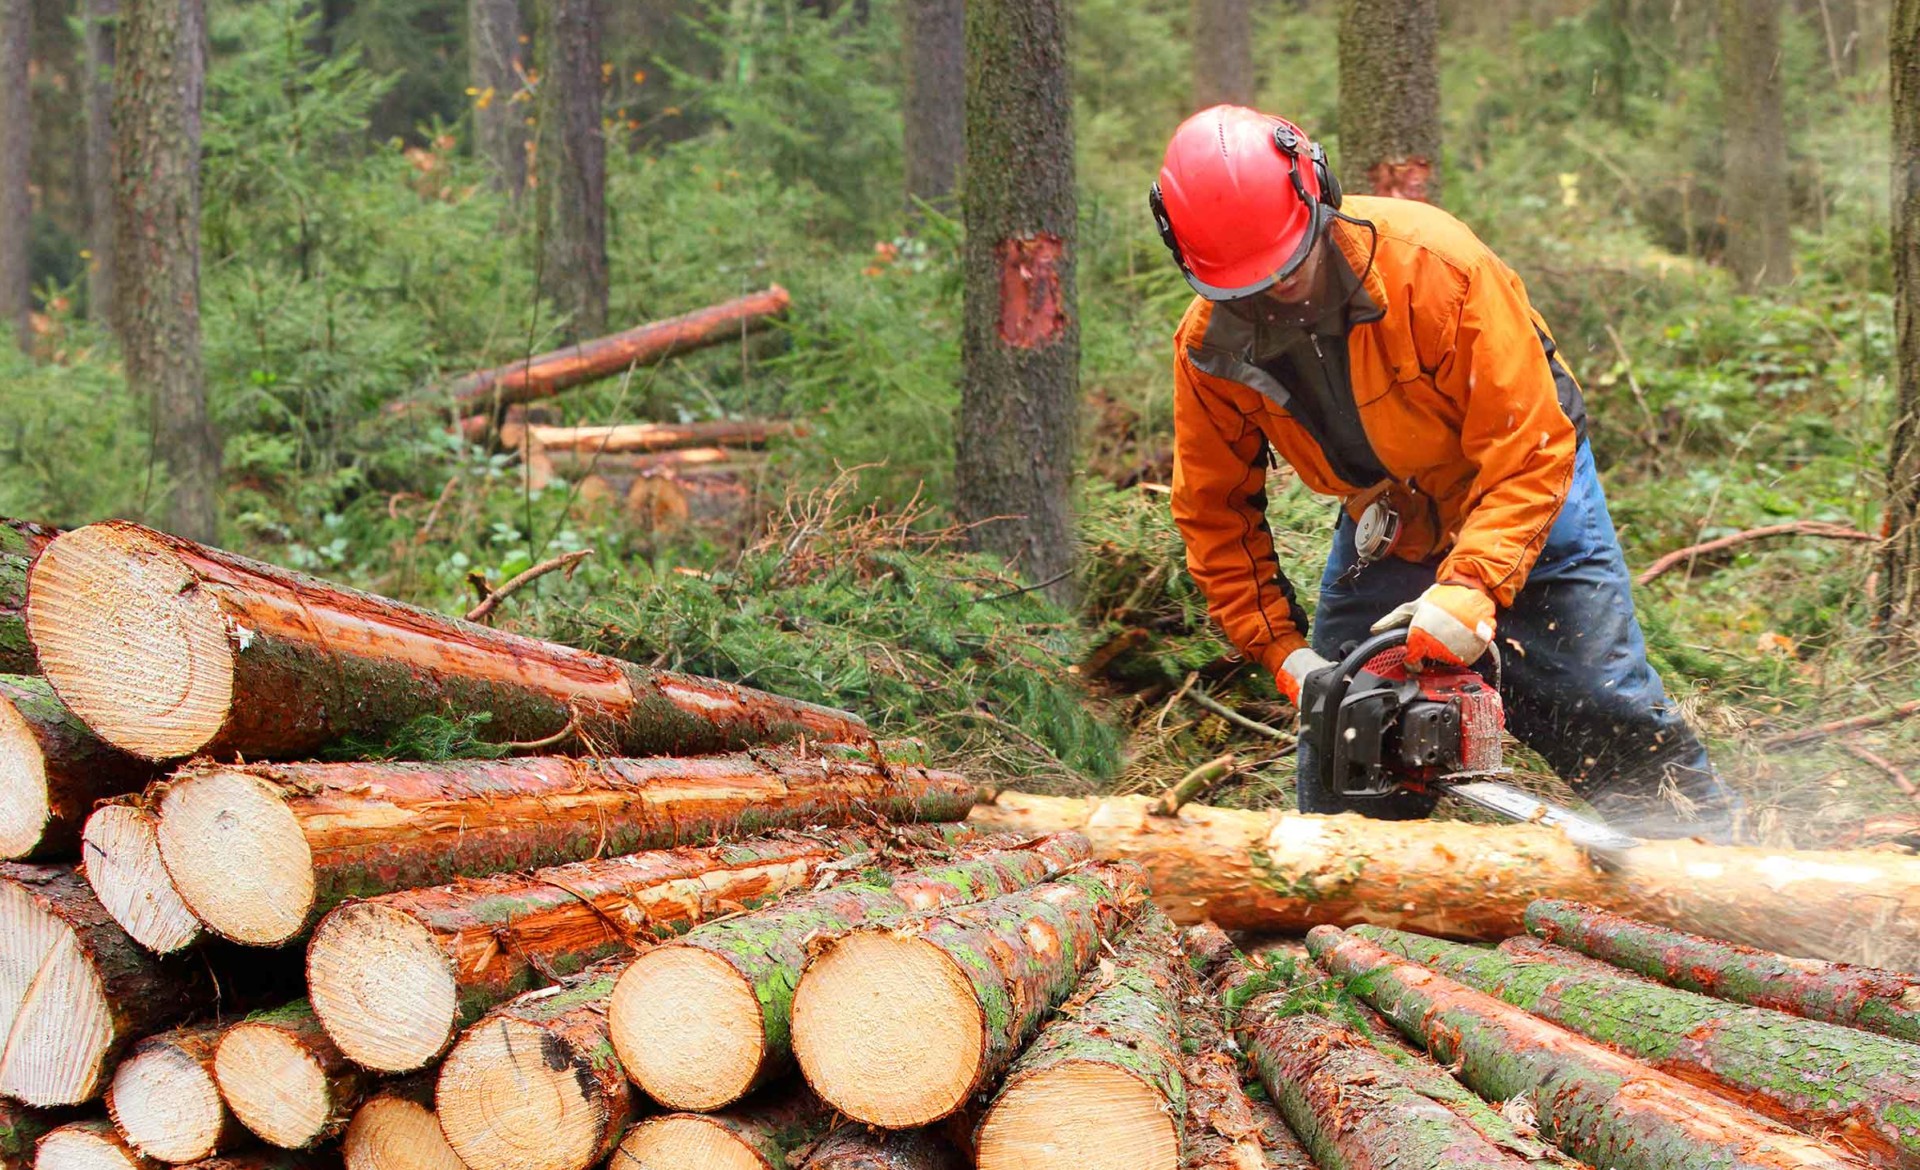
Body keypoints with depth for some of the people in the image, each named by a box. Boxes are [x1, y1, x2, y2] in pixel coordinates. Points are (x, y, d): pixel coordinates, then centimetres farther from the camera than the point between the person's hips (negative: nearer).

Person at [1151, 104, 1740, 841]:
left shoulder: (1435, 264, -34)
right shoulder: (1208, 346, -20)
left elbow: (1530, 449, -33)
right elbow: (1214, 514, -8)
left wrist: (1472, 585, -44)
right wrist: (1281, 652, -17)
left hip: (1522, 508, -4)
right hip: (1380, 527, 4)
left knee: (1613, 723, -4)